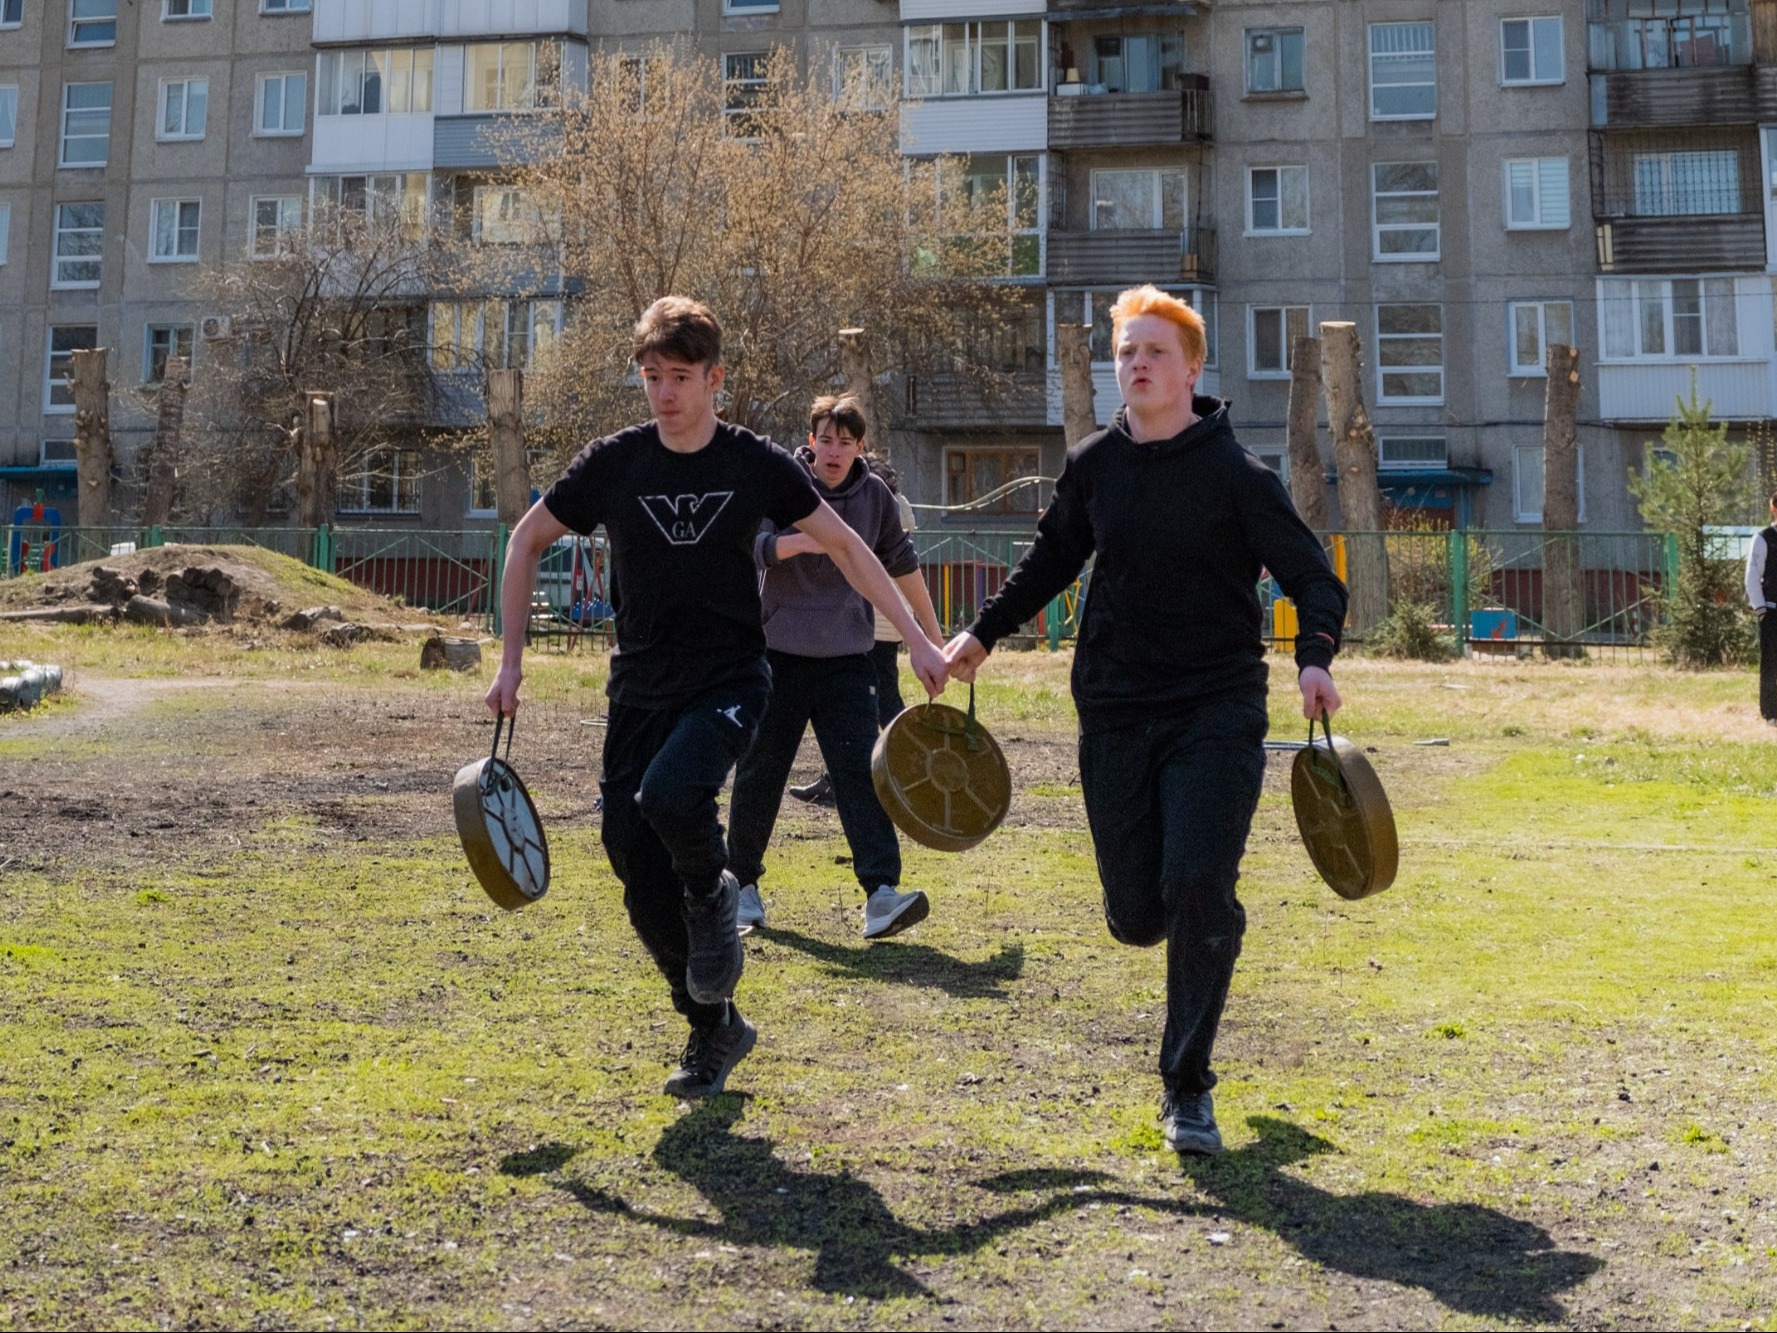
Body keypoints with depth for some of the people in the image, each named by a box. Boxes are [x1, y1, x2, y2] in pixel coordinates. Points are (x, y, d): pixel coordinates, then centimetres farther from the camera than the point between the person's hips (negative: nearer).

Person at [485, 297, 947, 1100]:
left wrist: (916, 639, 0)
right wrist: (511, 658, 5)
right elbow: (528, 540, 10)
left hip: (728, 681, -3)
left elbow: (842, 544, 5)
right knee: (640, 876, 1)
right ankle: (714, 1030, 21)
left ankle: (713, 894, 4)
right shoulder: (614, 463, -2)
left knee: (669, 799, -32)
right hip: (640, 690, 3)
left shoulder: (756, 464, -5)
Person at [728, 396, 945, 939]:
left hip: (846, 658, 1)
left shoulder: (875, 495, 5)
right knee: (759, 773, 6)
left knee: (859, 771, -11)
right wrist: (798, 542, -36)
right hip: (779, 653, -1)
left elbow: (902, 564, 18)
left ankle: (881, 892, -17)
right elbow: (750, 546, -16)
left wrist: (932, 634, 22)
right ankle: (742, 883, 25)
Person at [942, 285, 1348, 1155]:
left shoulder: (1235, 472, -6)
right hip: (1115, 713, 3)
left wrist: (1314, 657, -25)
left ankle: (1187, 1088, 4)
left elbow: (1312, 577, -6)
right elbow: (1052, 561, 22)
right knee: (1135, 913, 2)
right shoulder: (1093, 466, 6)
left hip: (1218, 709, -3)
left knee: (1197, 889, -14)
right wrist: (983, 633, 18)